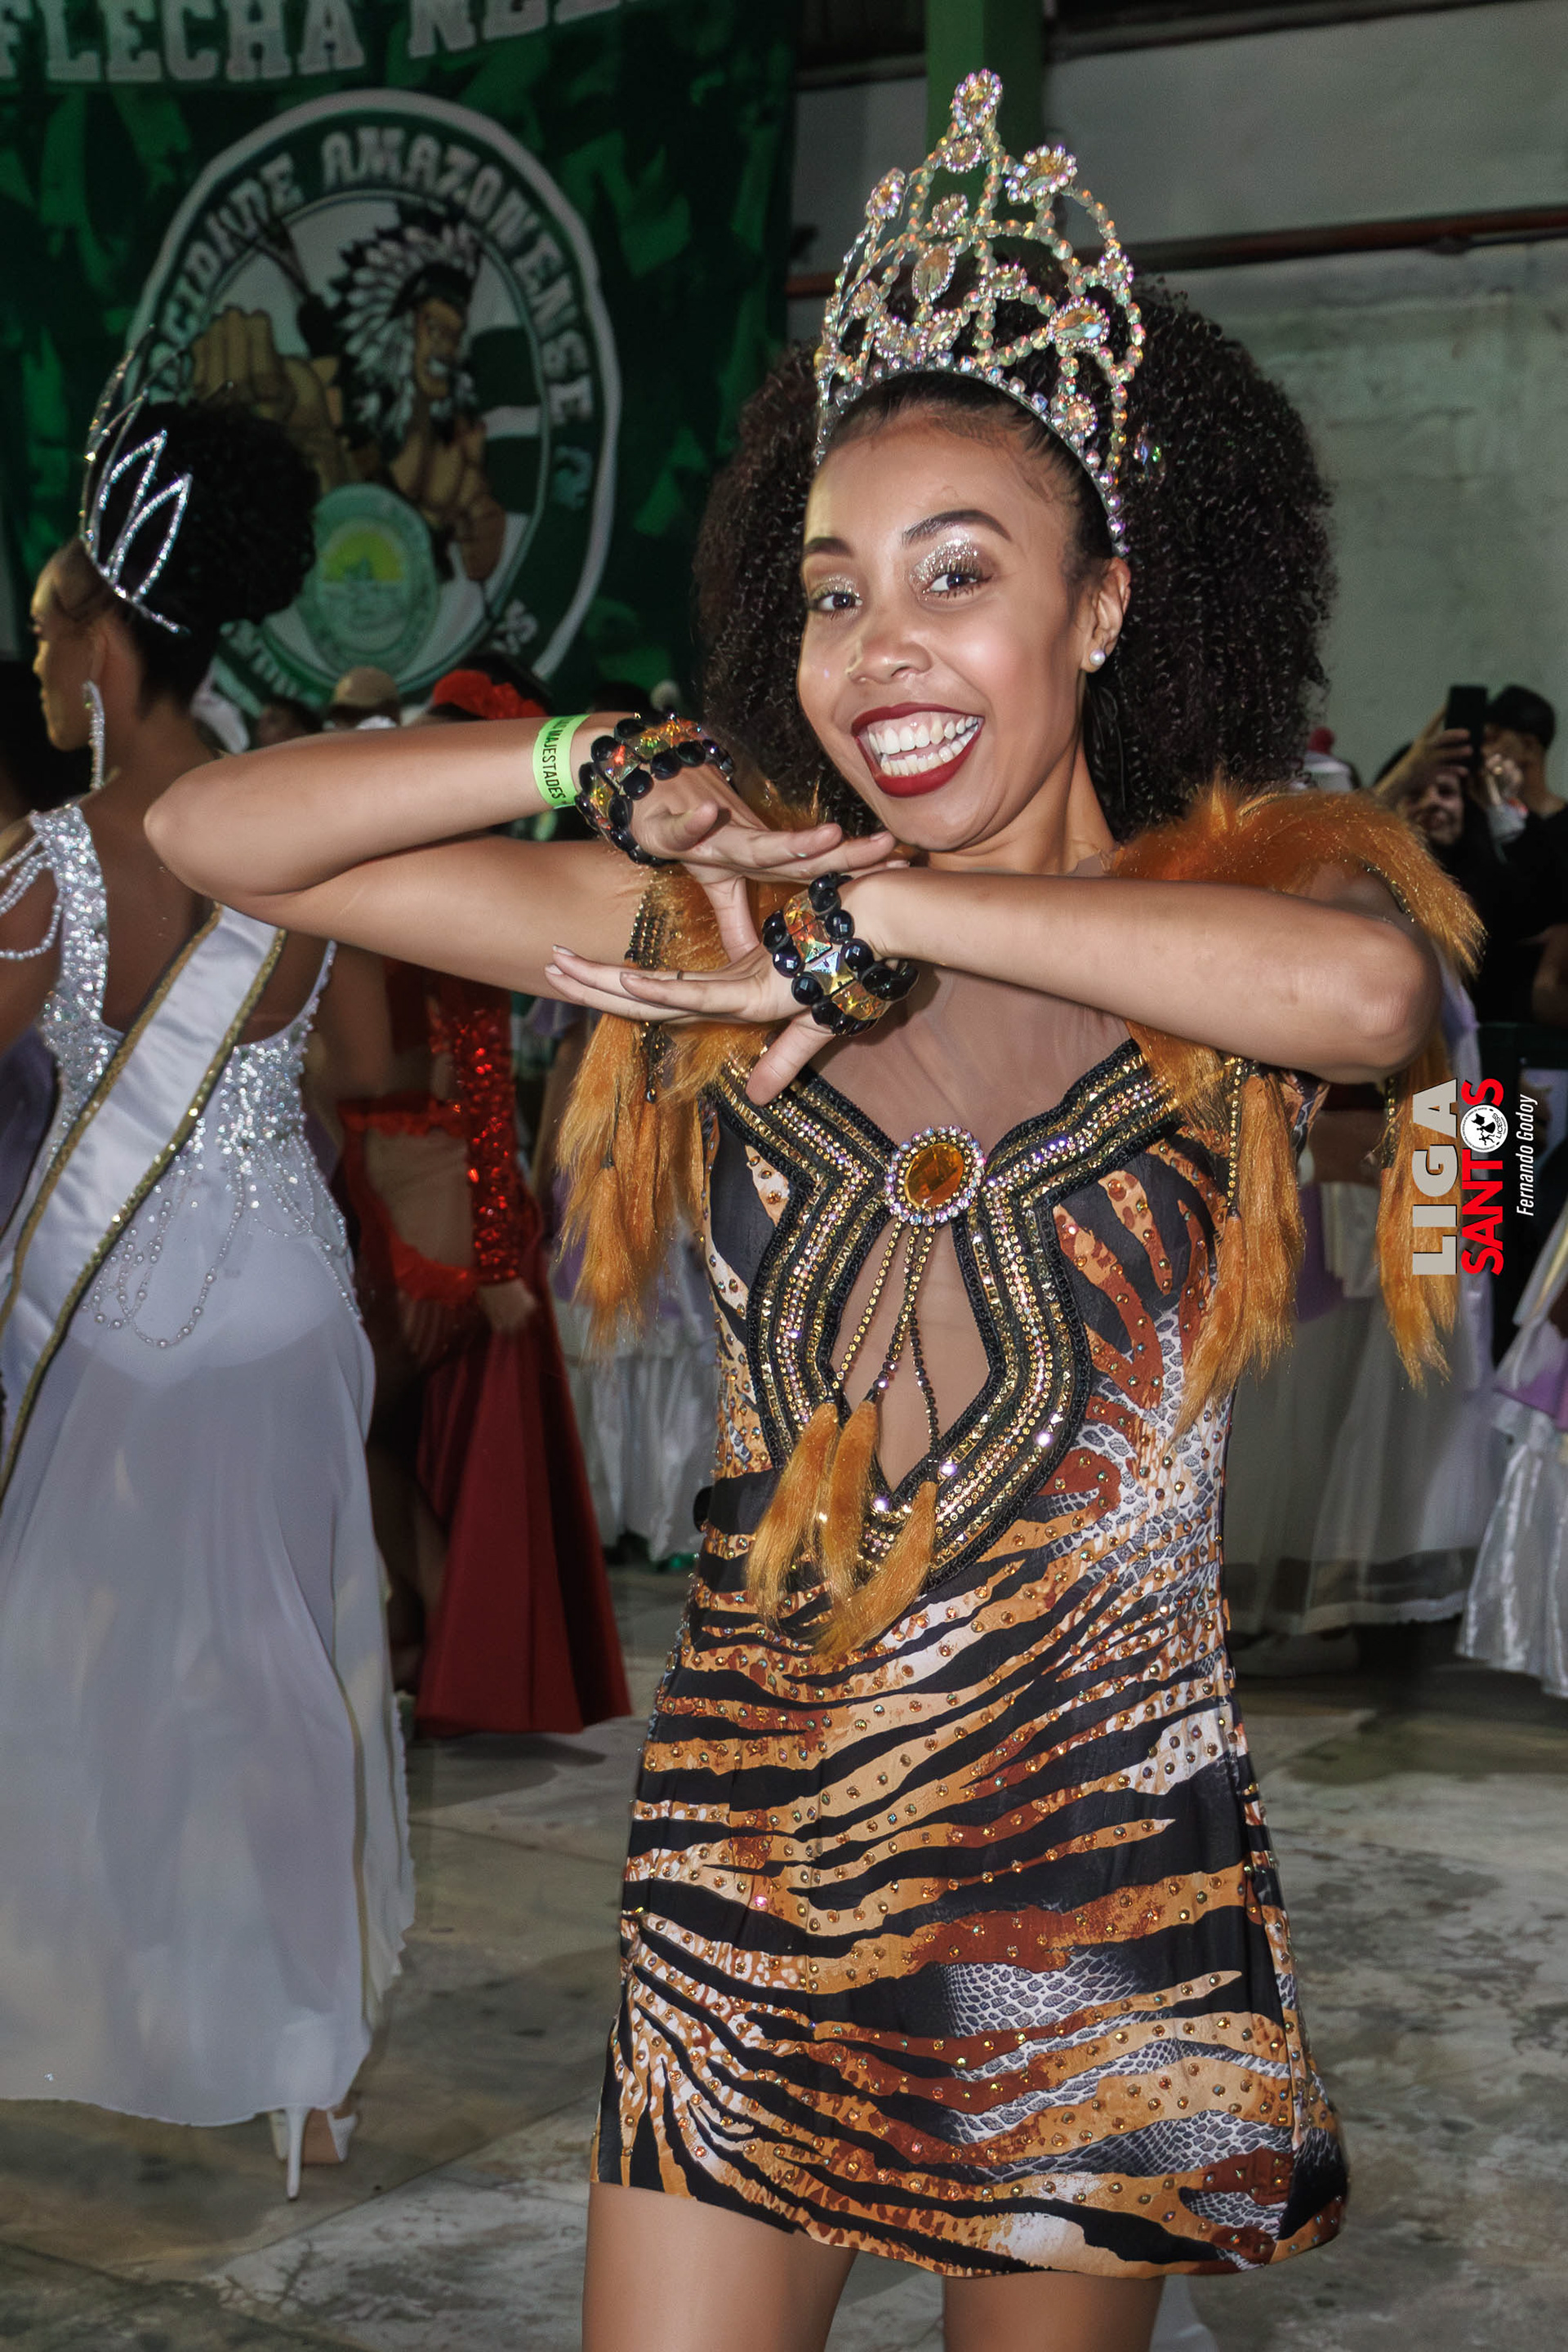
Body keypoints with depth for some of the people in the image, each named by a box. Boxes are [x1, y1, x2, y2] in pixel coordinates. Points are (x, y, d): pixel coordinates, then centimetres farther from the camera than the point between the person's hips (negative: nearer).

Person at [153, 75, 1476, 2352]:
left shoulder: (1251, 902, -7)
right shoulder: (716, 936, -1)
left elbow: (1369, 995, -34)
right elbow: (215, 833, 0)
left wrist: (868, 915, -25)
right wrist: (615, 774, -10)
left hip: (1102, 1867, -1)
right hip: (743, 1843, 2)